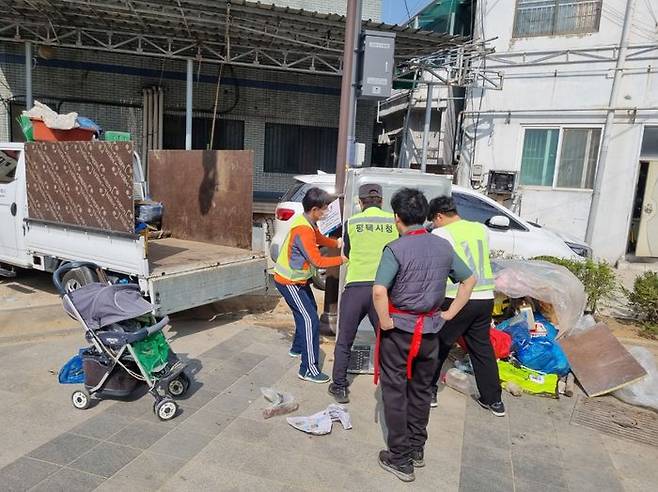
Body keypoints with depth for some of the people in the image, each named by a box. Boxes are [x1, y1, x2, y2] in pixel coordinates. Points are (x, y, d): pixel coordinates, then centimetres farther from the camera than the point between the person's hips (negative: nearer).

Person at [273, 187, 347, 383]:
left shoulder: (308, 222, 1)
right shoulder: (303, 230, -29)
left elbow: (319, 238, 16)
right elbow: (318, 261, -27)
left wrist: (336, 242, 0)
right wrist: (342, 259, -17)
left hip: (298, 279, 10)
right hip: (289, 282, -10)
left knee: (308, 312, 24)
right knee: (310, 320, -12)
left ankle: (297, 348, 42)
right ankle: (309, 369, -7)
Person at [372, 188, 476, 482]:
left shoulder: (396, 249, -17)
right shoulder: (443, 246, 0)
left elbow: (379, 291, -29)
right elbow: (469, 280, 9)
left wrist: (385, 322, -15)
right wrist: (449, 314, 9)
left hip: (399, 328, -5)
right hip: (430, 329, 5)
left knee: (395, 392, 9)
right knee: (421, 390, 19)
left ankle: (400, 460, 19)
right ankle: (417, 449, 34)